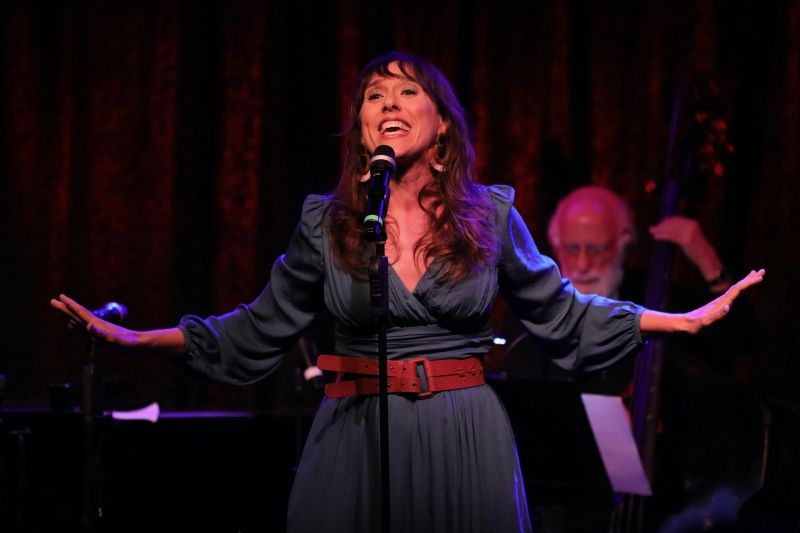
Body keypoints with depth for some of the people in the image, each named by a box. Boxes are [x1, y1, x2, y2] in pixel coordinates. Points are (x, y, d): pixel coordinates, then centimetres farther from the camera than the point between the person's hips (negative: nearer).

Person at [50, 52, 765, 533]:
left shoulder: (491, 214, 4)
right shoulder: (327, 222, 4)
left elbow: (561, 312, 13)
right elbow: (258, 328, 11)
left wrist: (685, 321, 9)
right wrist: (135, 339, 6)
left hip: (465, 442, 0)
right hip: (356, 439, 0)